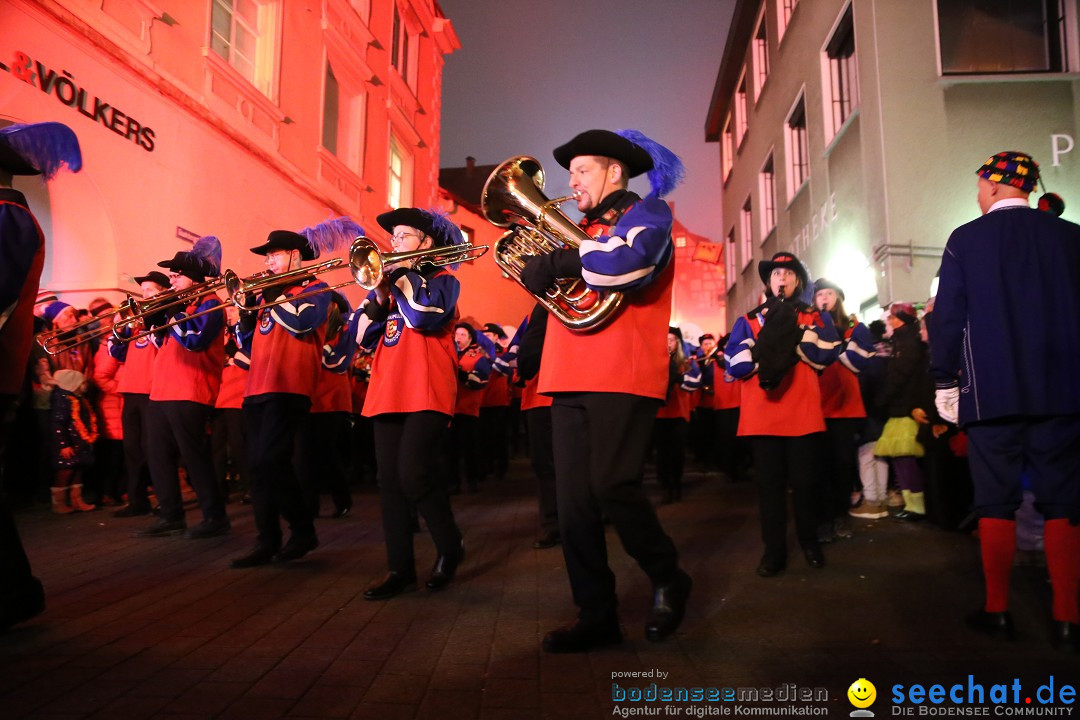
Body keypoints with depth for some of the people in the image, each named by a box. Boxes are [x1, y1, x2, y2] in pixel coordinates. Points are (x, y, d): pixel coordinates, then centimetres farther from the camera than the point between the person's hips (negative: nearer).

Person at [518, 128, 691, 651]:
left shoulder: (647, 211, 5)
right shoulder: (584, 231, 28)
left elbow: (628, 263, -17)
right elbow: (540, 278, 21)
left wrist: (559, 259, -6)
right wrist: (541, 264, 1)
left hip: (622, 377, -7)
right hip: (569, 377, 7)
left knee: (611, 486, -13)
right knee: (573, 502, 2)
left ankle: (669, 581, 12)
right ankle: (596, 616, 11)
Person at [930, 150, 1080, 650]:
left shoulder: (965, 240, -1)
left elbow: (947, 316, -3)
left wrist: (945, 381, 4)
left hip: (990, 391, -2)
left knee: (996, 502, 6)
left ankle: (997, 610, 13)